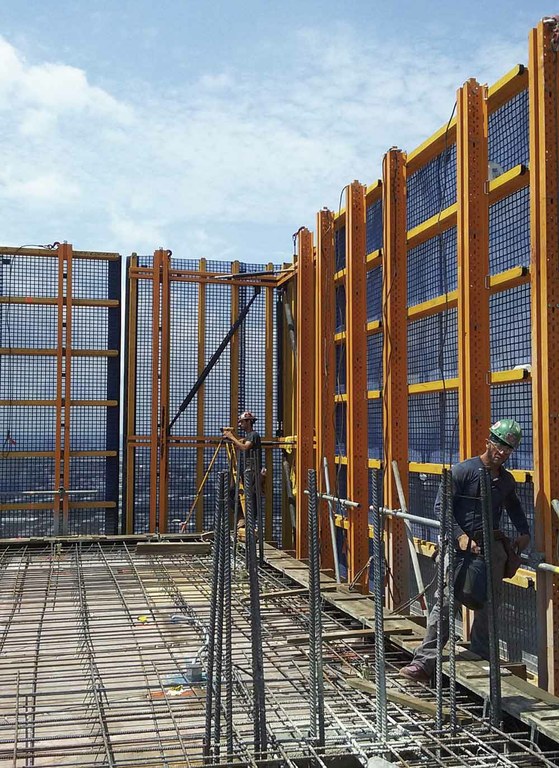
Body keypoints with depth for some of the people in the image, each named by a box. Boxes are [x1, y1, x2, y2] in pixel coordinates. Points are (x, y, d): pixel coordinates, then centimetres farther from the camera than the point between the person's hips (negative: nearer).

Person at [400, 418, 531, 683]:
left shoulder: (507, 480, 14)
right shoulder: (463, 470, -5)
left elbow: (513, 506, 34)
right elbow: (441, 507, -8)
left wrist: (524, 532, 19)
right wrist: (459, 536, -18)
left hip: (492, 544, 6)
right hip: (460, 544, -6)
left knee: (491, 601, 4)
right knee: (447, 601, -11)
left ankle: (482, 657, 18)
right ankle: (424, 663, -12)